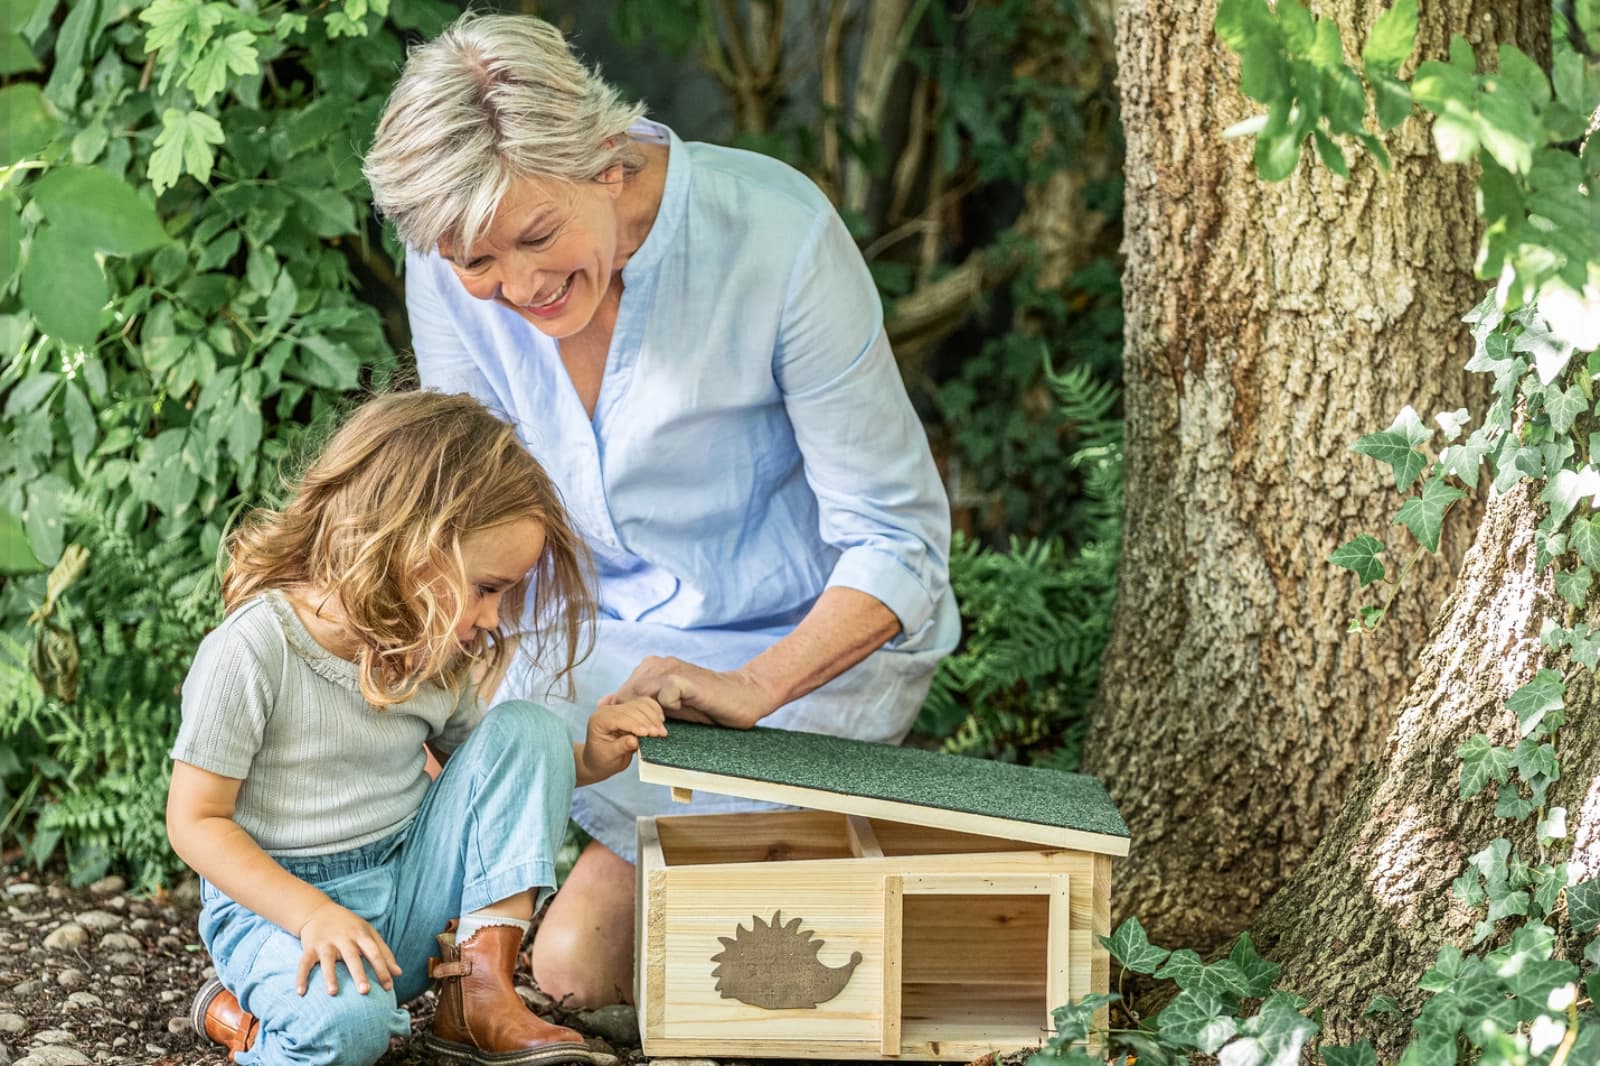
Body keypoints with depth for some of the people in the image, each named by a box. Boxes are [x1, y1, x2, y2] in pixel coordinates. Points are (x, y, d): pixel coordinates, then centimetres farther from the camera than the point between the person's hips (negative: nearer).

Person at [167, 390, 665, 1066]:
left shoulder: (434, 651, 5)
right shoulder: (252, 651, -18)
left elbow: (484, 769, 21)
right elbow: (196, 821, -15)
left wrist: (584, 761, 1)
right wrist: (313, 915, -26)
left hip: (413, 895, 7)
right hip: (277, 902, -7)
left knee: (525, 731, -7)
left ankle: (481, 998, -10)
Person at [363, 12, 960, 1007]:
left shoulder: (777, 234, -26)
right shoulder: (451, 264, -13)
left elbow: (899, 536, -20)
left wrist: (748, 690, -35)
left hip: (814, 641, -5)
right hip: (604, 630, 5)